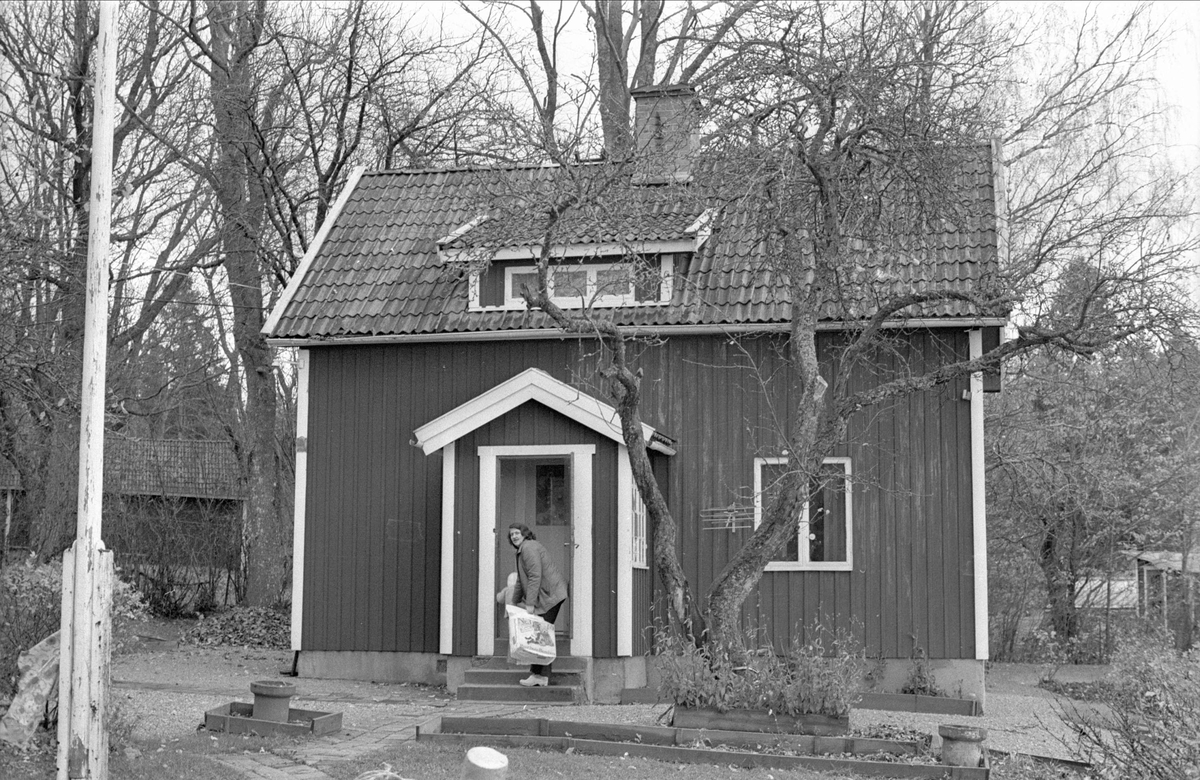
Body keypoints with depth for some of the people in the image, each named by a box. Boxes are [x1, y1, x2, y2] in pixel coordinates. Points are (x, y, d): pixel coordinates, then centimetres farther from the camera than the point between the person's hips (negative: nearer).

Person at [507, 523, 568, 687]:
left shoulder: (529, 547, -12)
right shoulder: (521, 550, 22)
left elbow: (535, 576, -20)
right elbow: (521, 581, 31)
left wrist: (530, 604, -21)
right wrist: (514, 603, 31)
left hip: (550, 594, -11)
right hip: (547, 596, 11)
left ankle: (539, 675, -9)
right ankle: (543, 676, 8)